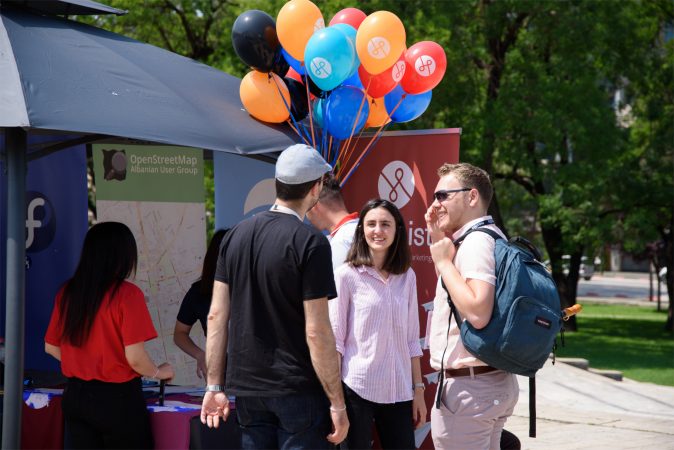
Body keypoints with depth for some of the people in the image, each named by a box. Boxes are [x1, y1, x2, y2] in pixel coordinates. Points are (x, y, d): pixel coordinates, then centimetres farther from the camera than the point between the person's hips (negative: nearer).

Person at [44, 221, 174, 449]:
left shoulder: (67, 292, 2)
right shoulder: (127, 294, -14)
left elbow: (51, 347, 13)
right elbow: (134, 358, -16)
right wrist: (159, 372, 3)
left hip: (75, 396, 6)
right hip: (117, 398, -5)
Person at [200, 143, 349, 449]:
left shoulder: (236, 236, 4)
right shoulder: (310, 243, -14)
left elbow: (216, 316, 4)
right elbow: (316, 331, -16)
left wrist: (214, 385, 10)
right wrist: (337, 403, -10)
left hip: (247, 388, 6)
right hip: (297, 390, -6)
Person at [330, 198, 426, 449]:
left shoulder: (407, 277, 9)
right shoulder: (347, 275, -3)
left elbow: (411, 339, 13)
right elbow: (335, 339, -4)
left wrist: (418, 390, 10)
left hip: (398, 392, 4)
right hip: (357, 390, -4)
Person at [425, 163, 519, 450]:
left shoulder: (475, 241, -17)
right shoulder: (489, 236, 14)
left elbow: (478, 313, -29)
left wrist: (444, 262, -19)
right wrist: (439, 243, 11)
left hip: (469, 386, -10)